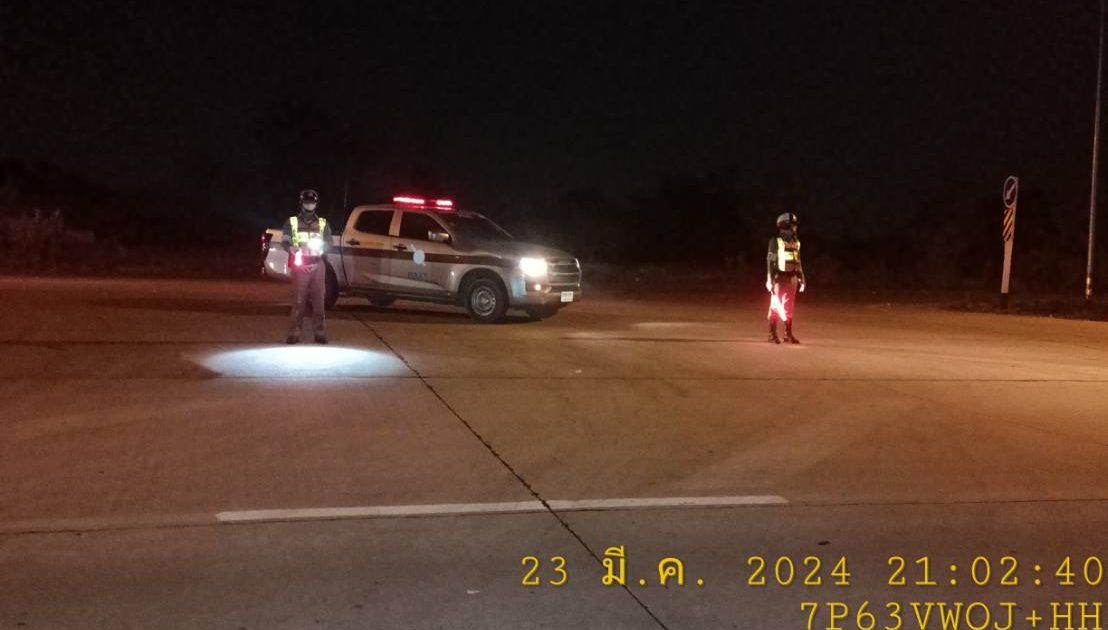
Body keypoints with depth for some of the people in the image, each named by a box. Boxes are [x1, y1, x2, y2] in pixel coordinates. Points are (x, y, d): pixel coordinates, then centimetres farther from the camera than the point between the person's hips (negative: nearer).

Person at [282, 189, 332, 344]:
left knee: (318, 299, -1)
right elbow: (285, 242, 3)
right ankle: (294, 332, -3)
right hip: (300, 265, -1)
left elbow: (329, 243, 12)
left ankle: (319, 332, 4)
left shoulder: (323, 223, 14)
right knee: (299, 300, -6)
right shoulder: (292, 222, 11)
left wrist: (320, 248, -10)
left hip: (318, 265, 2)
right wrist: (294, 249, -18)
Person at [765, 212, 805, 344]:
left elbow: (798, 262, 17)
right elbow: (770, 261, -9)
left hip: (792, 278, 6)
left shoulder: (796, 242, 12)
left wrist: (801, 279, 14)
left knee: (789, 307, 9)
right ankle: (772, 334, 4)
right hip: (779, 277, -6)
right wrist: (770, 280, -14)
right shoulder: (775, 241, -7)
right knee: (775, 306, -3)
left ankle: (788, 334, 17)